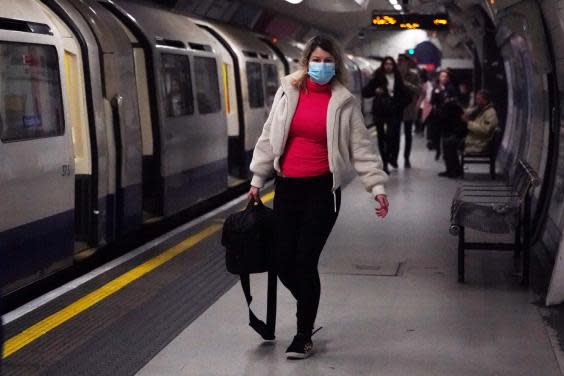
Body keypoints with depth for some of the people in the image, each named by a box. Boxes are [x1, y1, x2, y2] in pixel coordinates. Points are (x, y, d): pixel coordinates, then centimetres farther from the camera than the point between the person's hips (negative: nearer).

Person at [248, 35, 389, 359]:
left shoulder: (344, 102, -1)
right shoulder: (287, 92, 7)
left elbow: (362, 147, -2)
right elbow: (269, 137, 12)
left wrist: (378, 186, -10)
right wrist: (258, 179, 12)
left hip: (322, 190, -3)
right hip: (287, 188, 3)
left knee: (305, 262, -4)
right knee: (284, 262, 4)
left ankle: (304, 337, 13)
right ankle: (308, 309, 35)